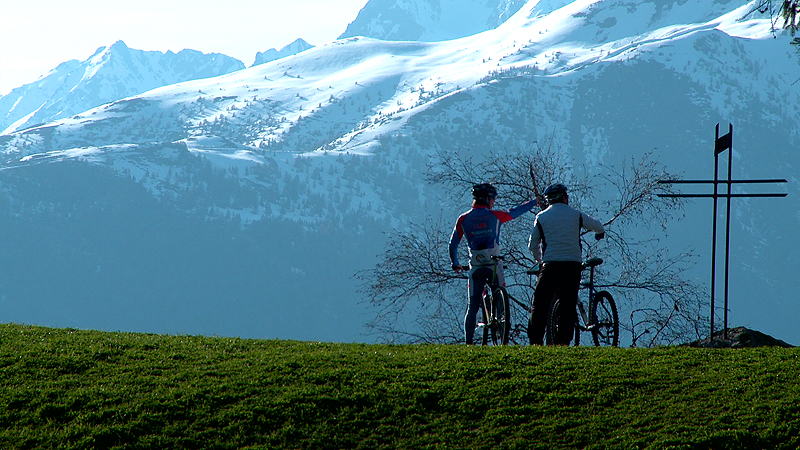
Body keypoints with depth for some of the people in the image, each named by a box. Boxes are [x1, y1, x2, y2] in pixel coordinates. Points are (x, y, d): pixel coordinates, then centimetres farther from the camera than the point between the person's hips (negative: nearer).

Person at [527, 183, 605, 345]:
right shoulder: (576, 215, 9)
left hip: (550, 265, 0)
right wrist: (600, 233, 51)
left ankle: (535, 342, -6)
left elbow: (533, 245, 13)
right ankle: (562, 342, -2)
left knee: (539, 307, 2)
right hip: (573, 265, 0)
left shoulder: (541, 217, 9)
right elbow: (597, 226, 26)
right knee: (569, 307, 5)